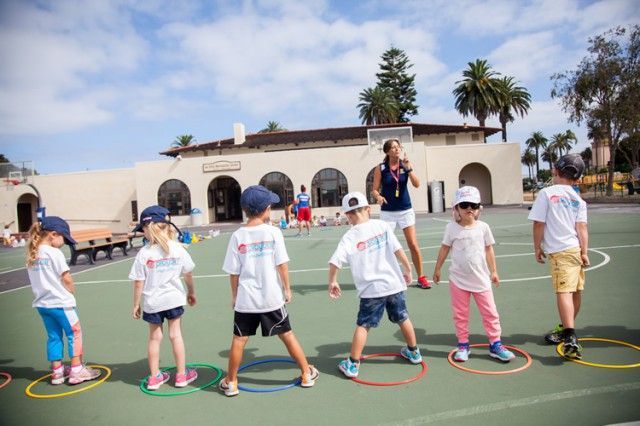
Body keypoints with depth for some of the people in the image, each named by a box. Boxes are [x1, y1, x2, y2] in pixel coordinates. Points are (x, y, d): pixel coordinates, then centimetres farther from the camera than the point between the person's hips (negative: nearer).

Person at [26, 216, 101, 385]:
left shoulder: (32, 254, 7)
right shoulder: (54, 253, -15)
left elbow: (37, 280, 11)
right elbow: (66, 278, -15)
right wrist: (72, 292, 1)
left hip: (42, 303, 7)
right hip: (60, 302, -7)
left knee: (54, 336, 15)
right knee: (75, 334, 4)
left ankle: (57, 372, 22)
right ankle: (77, 371, 6)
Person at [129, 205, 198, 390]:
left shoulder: (144, 253, -14)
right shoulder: (178, 248, -8)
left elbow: (138, 283, -10)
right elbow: (188, 274, 2)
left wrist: (136, 305, 3)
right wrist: (191, 291, 19)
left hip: (152, 303, -1)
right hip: (174, 298, 1)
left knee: (155, 337, 14)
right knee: (176, 334, 13)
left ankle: (155, 377, 26)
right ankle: (181, 374, 22)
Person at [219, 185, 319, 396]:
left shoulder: (237, 236, -4)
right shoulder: (273, 232, -8)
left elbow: (234, 272, -1)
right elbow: (282, 265, -8)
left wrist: (234, 295, 11)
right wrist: (287, 289, 4)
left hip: (245, 300, 1)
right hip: (271, 298, 0)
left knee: (239, 339, 12)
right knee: (287, 334, 12)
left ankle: (230, 382, 24)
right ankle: (307, 374, 24)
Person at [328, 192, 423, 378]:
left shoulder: (349, 237, -8)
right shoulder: (382, 225, -5)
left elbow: (335, 262, -13)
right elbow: (398, 250, -5)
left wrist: (332, 282, 3)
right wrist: (408, 269, 8)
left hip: (371, 289, -2)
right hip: (394, 284, 2)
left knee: (362, 325, 9)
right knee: (403, 318, 21)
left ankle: (353, 364, 13)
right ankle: (413, 352, 39)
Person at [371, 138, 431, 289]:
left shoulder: (405, 164, -1)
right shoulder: (380, 169, -5)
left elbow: (417, 184, -9)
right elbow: (374, 190, -3)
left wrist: (408, 168, -22)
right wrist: (378, 197, -25)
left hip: (406, 210, 1)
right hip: (387, 212, -1)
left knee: (413, 245, 1)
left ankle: (421, 277, 15)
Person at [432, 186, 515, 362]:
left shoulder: (483, 227, -3)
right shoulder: (451, 228, -7)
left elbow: (489, 250, 6)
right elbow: (444, 249, 1)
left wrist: (493, 271, 9)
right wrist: (437, 269, 5)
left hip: (481, 279, 1)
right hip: (458, 279, -1)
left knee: (490, 313, 6)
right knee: (460, 314, 9)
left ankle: (495, 344, 19)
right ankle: (463, 345, 22)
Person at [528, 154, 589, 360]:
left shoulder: (547, 193, -4)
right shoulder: (578, 199, 9)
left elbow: (538, 224, -6)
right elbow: (582, 227, 0)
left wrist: (537, 248, 3)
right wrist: (584, 252, -3)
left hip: (559, 251, -6)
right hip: (576, 249, 6)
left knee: (564, 292, -14)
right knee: (575, 292, 17)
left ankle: (570, 338, -24)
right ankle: (566, 329, 34)